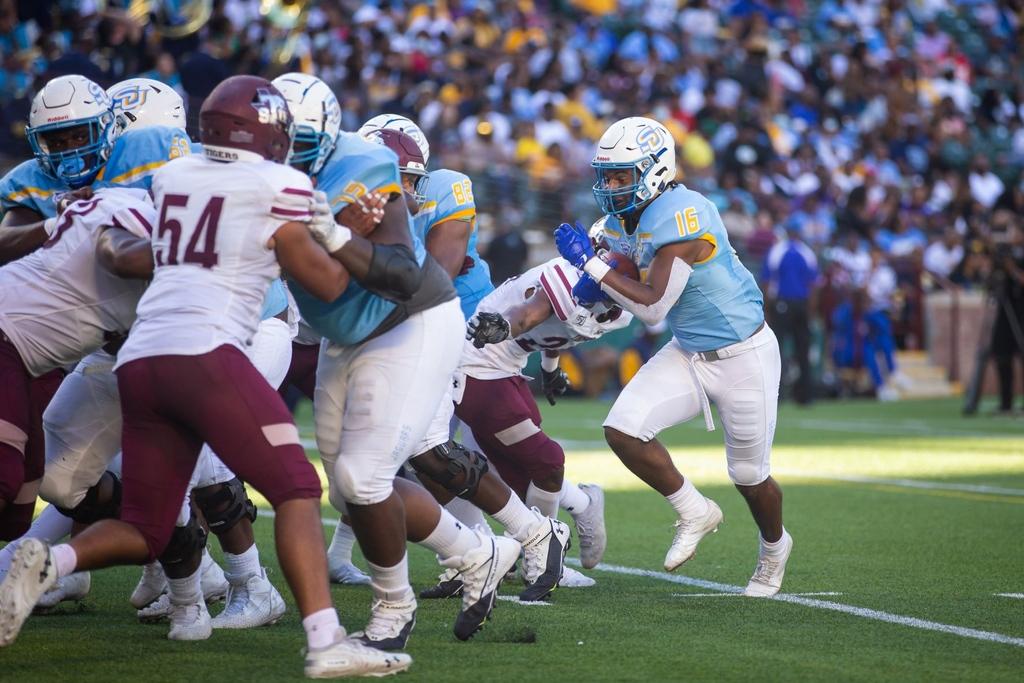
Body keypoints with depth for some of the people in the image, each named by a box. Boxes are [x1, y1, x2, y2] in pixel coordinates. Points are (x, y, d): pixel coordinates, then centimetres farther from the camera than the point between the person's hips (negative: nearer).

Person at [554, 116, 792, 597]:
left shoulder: (683, 217, -28)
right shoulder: (625, 220, -2)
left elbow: (654, 307, -28)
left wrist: (591, 264, -25)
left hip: (743, 356, -7)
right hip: (688, 353, 8)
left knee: (749, 475, 8)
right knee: (623, 430, -11)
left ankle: (774, 547, 40)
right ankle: (695, 513, 11)